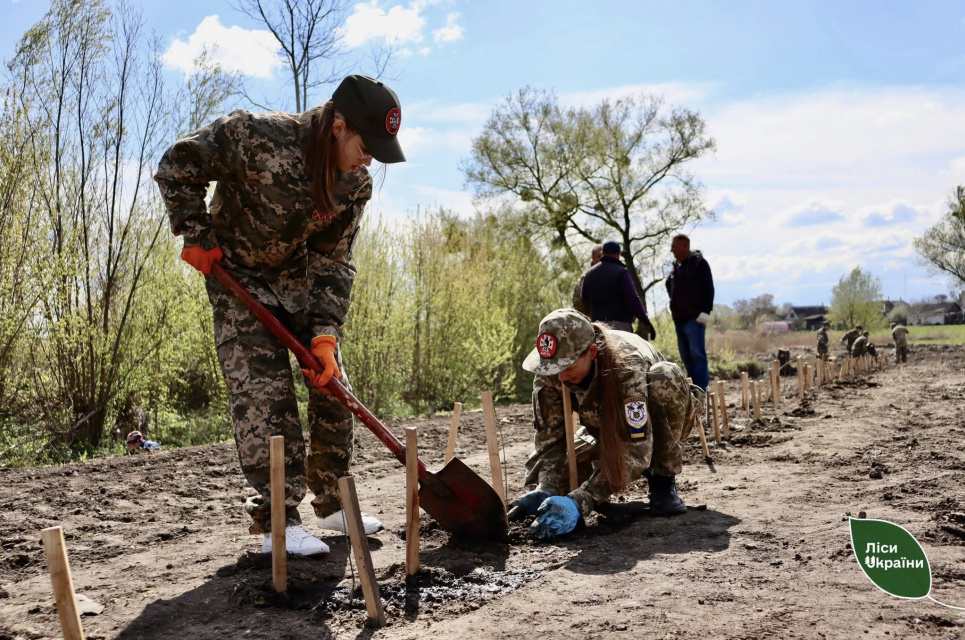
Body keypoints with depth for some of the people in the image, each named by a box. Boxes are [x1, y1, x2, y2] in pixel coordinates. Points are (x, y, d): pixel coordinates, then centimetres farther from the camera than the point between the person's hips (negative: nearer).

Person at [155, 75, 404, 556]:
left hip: (299, 280, 5)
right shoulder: (256, 135, -28)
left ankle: (333, 504, 20)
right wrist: (196, 236, -17)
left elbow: (333, 262, -8)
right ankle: (277, 522, -5)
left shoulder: (356, 185, -12)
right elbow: (177, 167, -15)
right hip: (237, 279, -5)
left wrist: (325, 334, -17)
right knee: (264, 395, -14)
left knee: (333, 388, 4)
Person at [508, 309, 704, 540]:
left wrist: (578, 503, -54)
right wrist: (545, 490, -42)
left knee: (665, 377, -37)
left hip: (665, 421, -4)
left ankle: (663, 480, -17)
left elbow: (636, 449, -45)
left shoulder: (627, 364, -40)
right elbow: (550, 437, -23)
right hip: (609, 430, 5)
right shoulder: (549, 373, -26)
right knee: (540, 472, -15)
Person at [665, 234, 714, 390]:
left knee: (697, 353, -9)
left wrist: (705, 311, -17)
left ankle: (700, 389, -10)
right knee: (686, 355, 10)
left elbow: (708, 288, -12)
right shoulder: (677, 265, 16)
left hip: (694, 318, -8)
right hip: (679, 318, 8)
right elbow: (669, 284, 32)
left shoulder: (699, 263, -7)